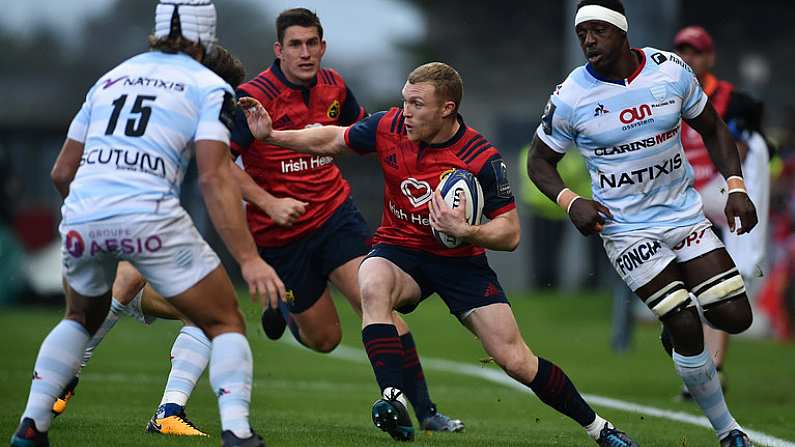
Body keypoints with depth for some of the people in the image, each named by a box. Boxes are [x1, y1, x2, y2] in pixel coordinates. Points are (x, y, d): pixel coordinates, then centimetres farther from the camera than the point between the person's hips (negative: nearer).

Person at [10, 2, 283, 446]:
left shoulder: (111, 78, 24)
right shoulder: (210, 87, 9)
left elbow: (63, 172, 25)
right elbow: (214, 177, -5)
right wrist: (249, 259, -9)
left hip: (81, 213, 5)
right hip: (149, 215, -5)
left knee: (82, 319, 31)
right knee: (225, 324, 10)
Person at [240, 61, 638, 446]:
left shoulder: (482, 159, -20)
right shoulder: (389, 126, -10)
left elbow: (510, 234, -16)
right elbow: (331, 140, 8)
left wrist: (464, 231, -34)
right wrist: (271, 135, -3)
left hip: (459, 259, -2)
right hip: (398, 250, 2)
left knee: (515, 360, -10)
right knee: (373, 286, -36)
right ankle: (394, 402, -42)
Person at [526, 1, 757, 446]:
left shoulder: (672, 71, -5)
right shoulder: (572, 97, -11)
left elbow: (712, 128, 9)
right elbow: (540, 161, 2)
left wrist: (736, 186, -3)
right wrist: (571, 201, -17)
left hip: (685, 214, 3)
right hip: (628, 229, -3)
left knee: (735, 318, -7)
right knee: (686, 327, -13)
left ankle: (676, 328, 28)